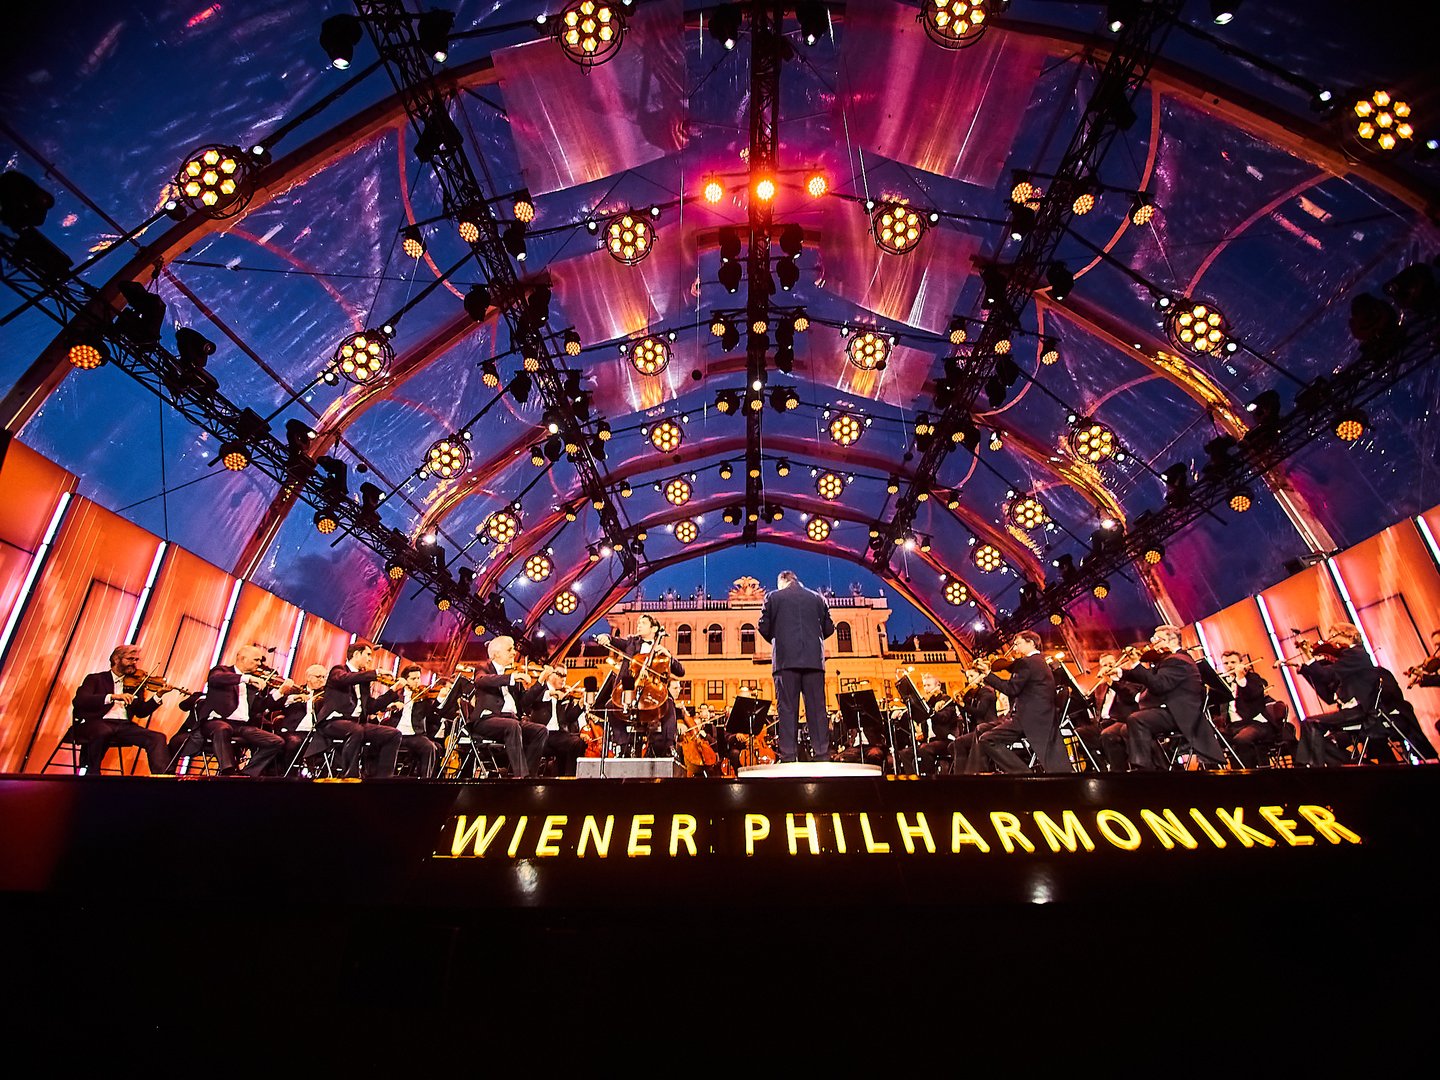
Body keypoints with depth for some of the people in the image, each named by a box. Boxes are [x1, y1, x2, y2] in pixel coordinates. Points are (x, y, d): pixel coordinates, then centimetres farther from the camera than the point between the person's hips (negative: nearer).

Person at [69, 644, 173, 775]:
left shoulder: (134, 683, 20)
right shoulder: (95, 679, 11)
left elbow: (140, 712, 11)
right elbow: (78, 701, -9)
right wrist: (112, 697, -22)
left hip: (124, 725, 3)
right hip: (96, 723, -3)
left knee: (158, 738, -22)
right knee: (103, 731, -39)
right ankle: (91, 772, -17)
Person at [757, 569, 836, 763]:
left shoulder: (773, 597, 6)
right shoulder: (817, 598, 13)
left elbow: (764, 627, 4)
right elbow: (829, 628, 13)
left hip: (786, 659, -2)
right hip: (814, 660, 2)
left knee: (787, 708, 0)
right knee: (817, 707, 4)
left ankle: (788, 756, -3)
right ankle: (822, 754, 2)